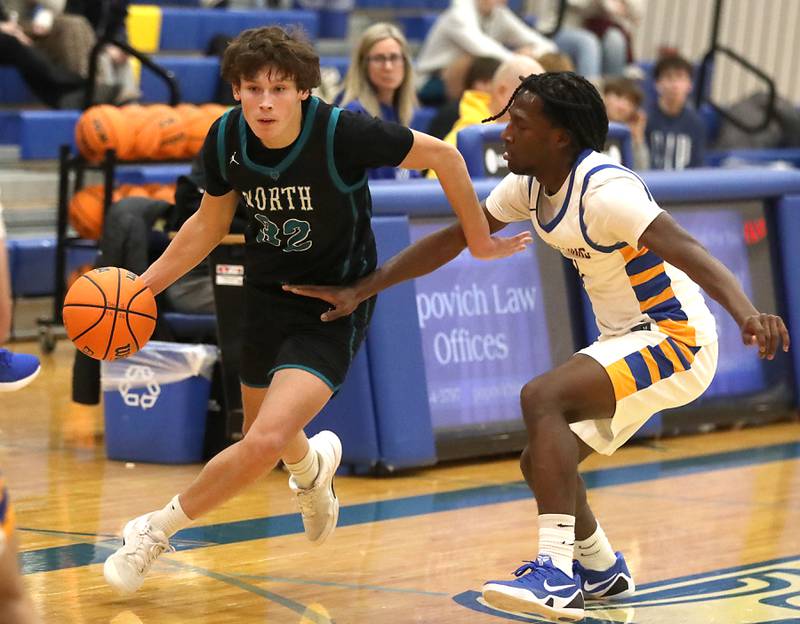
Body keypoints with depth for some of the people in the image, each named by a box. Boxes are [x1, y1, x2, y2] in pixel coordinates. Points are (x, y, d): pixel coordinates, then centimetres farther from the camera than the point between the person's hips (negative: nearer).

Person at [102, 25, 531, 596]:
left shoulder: (342, 132, -28)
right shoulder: (226, 138, -13)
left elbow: (443, 155, -14)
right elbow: (210, 222, 5)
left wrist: (480, 242, -5)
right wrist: (145, 284, -2)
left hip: (335, 306, -5)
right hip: (267, 293, 5)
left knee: (267, 441, -23)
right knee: (262, 434, 23)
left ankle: (158, 530, -2)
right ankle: (314, 465, 61)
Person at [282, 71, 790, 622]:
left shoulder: (604, 190, -25)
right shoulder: (528, 186, 1)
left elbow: (687, 251, -36)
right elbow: (451, 241, 10)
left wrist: (747, 314, -53)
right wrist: (358, 291, 7)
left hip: (675, 338, -9)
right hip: (624, 341, 9)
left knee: (543, 397, -28)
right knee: (543, 461, 11)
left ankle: (556, 574, -32)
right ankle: (602, 571, 35)